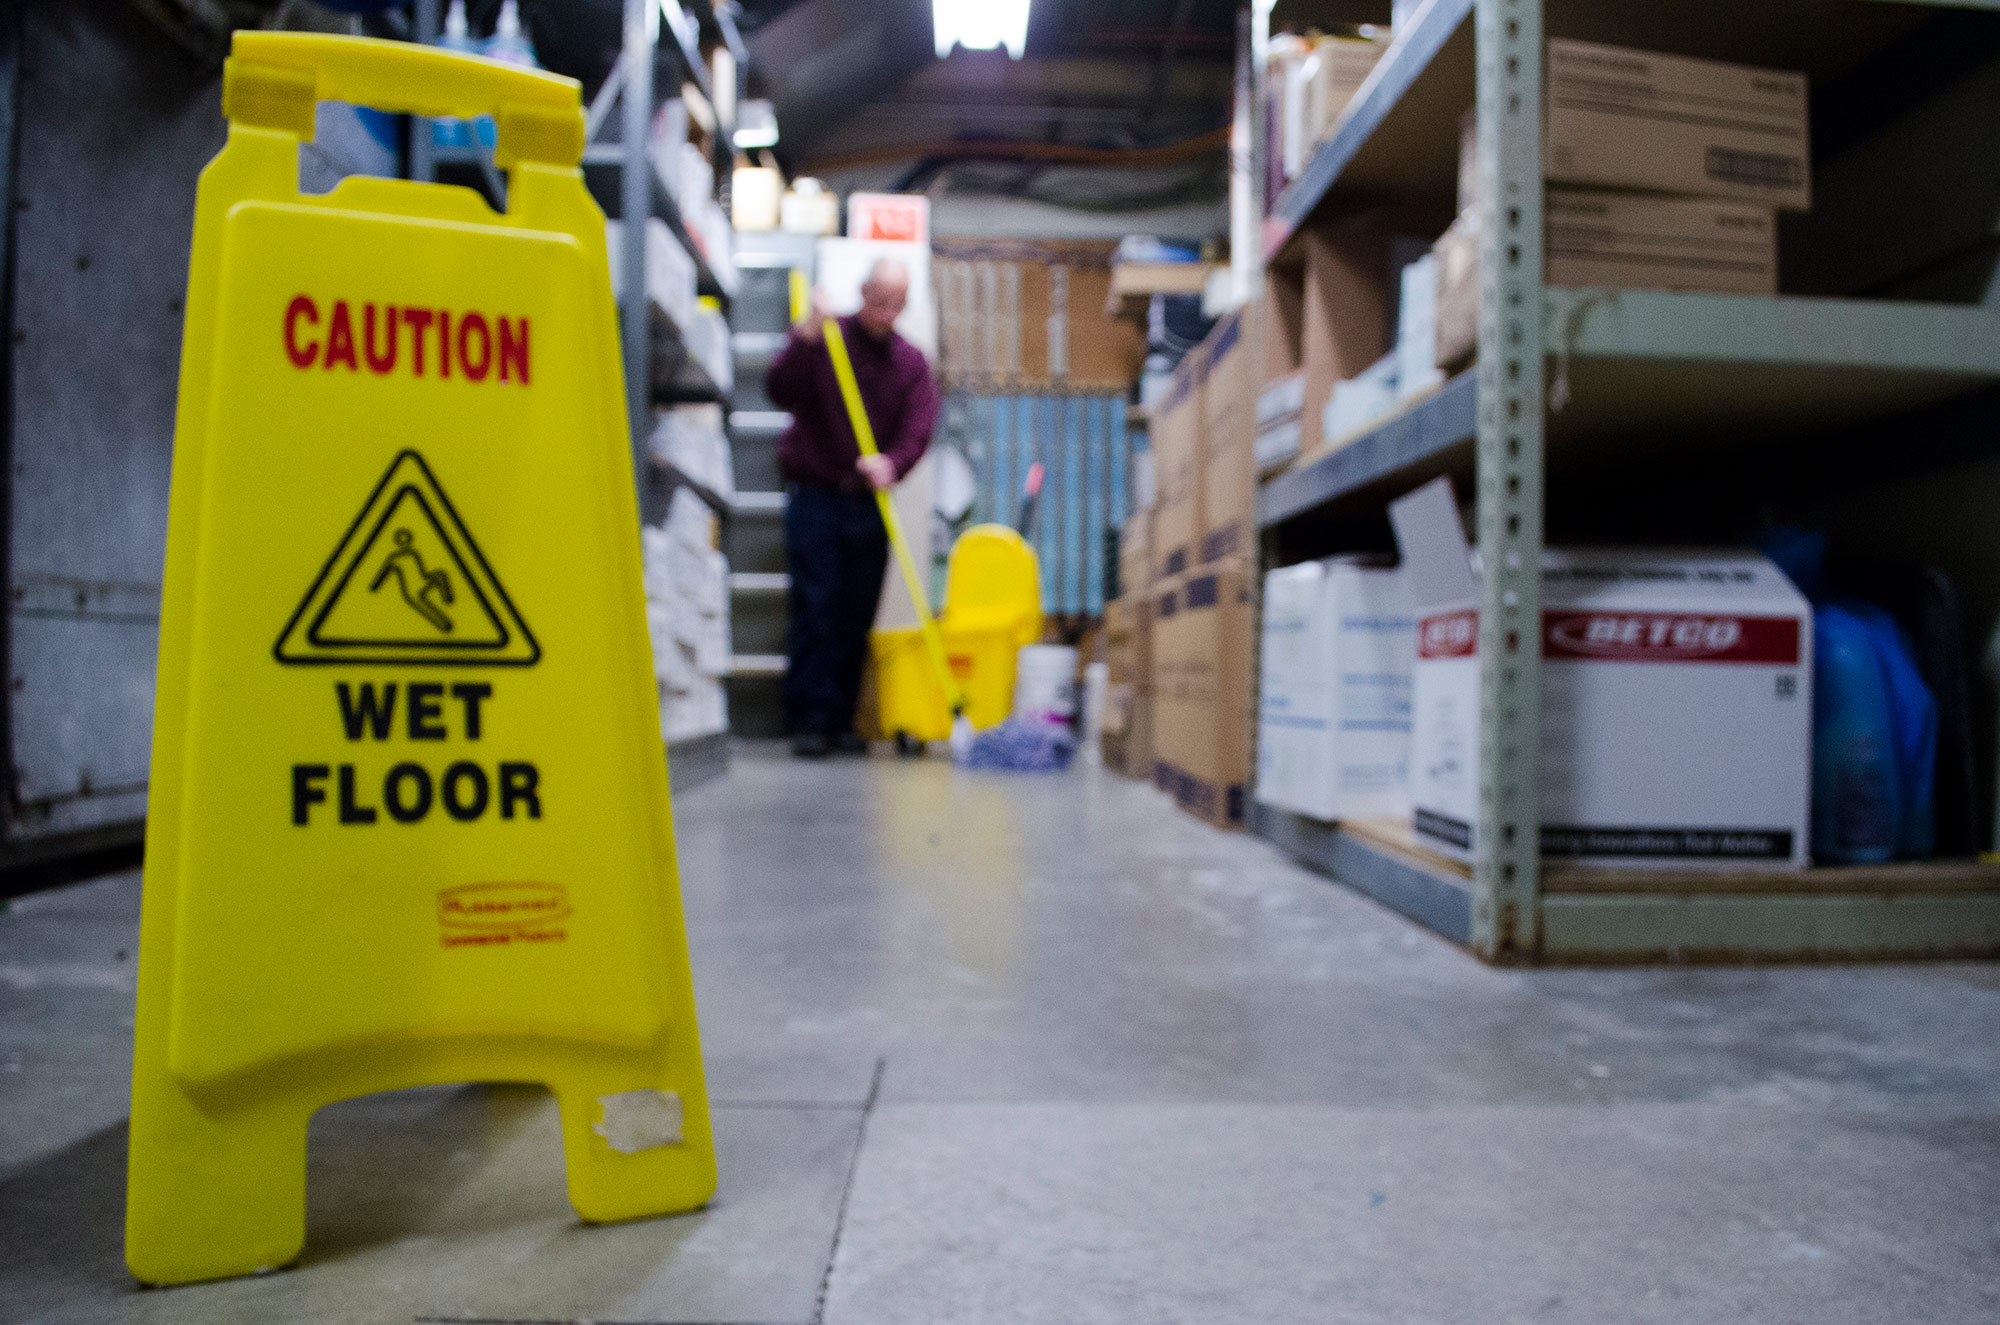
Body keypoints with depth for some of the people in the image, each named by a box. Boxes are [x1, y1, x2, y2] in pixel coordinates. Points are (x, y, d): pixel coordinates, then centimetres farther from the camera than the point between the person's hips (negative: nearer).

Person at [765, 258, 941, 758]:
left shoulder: (911, 361, 9)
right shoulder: (823, 342, 1)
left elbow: (917, 430, -3)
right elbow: (781, 392, -13)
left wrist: (890, 463, -23)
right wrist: (805, 340, -26)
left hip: (870, 504, 3)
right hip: (816, 497, -3)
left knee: (857, 620, 5)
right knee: (814, 611, -7)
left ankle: (841, 721, 13)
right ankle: (809, 721, -4)